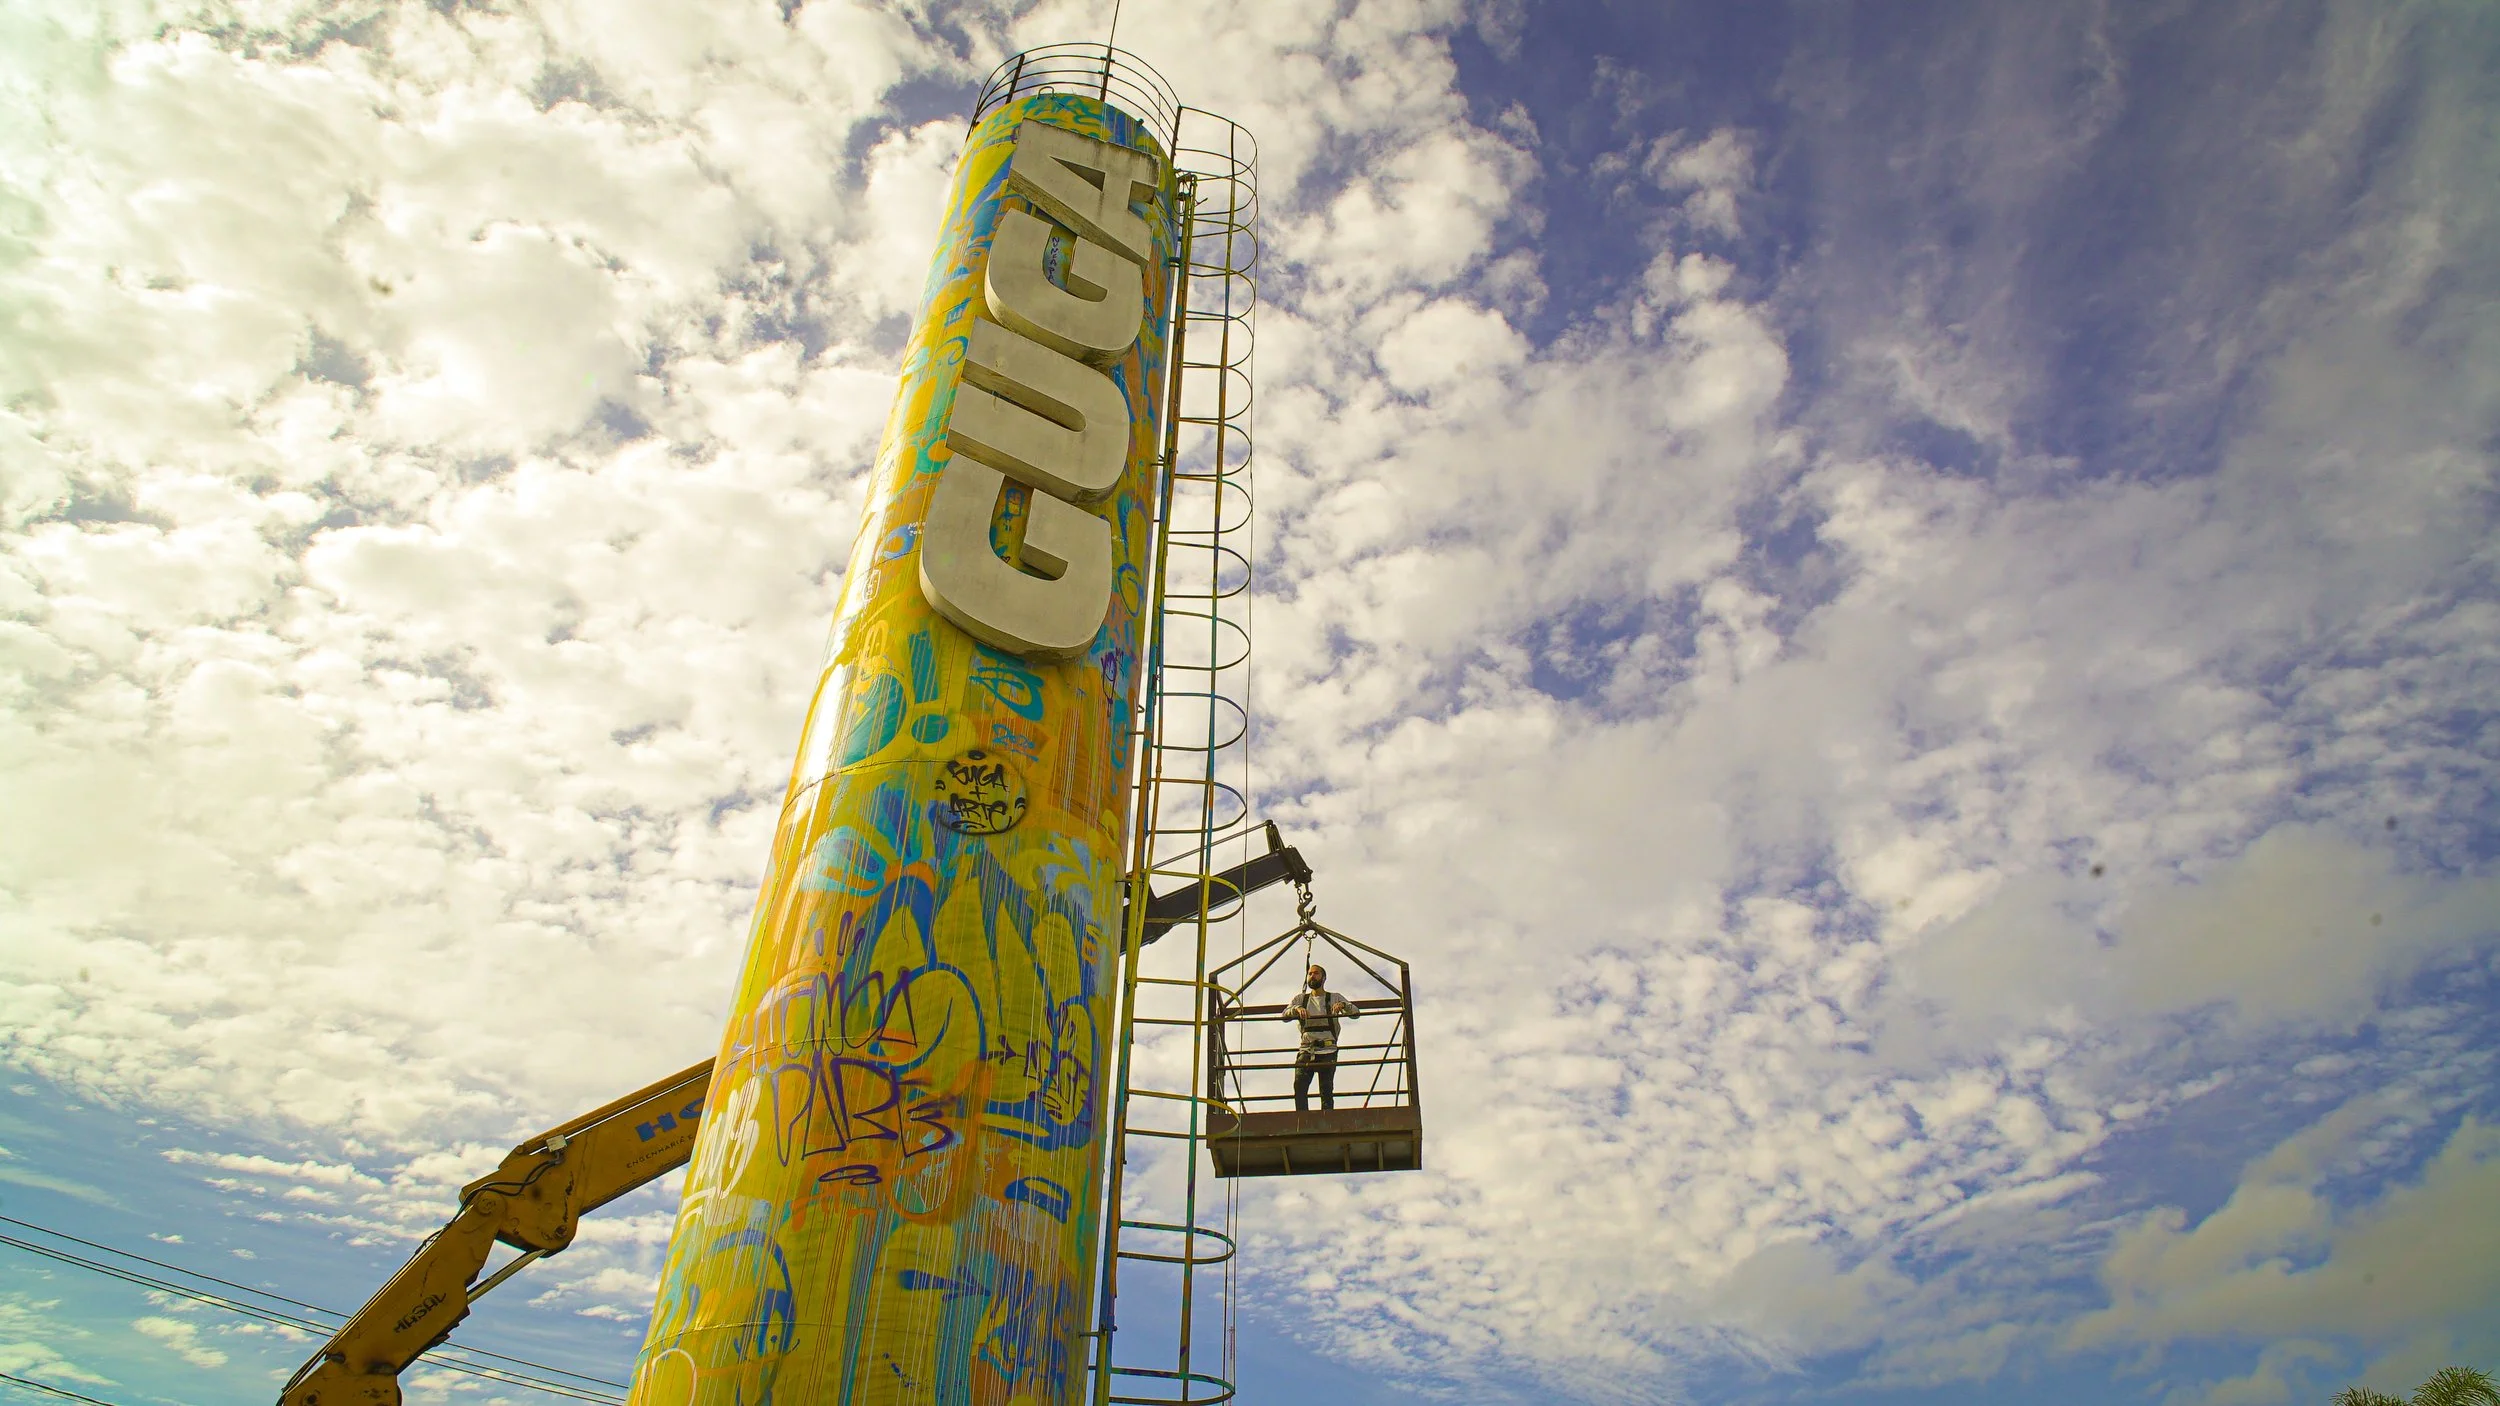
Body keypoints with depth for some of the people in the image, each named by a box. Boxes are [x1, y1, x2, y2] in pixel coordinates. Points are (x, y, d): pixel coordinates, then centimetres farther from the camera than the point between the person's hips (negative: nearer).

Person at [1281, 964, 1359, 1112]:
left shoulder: (1334, 998, 14)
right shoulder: (1300, 999, 19)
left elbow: (1356, 1014, 2)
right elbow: (1285, 1015, 3)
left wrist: (1343, 1005, -19)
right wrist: (1297, 1009, -19)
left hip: (1327, 1051, -1)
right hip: (1306, 1050, 1)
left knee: (1326, 1090, -8)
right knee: (1299, 1085, -17)